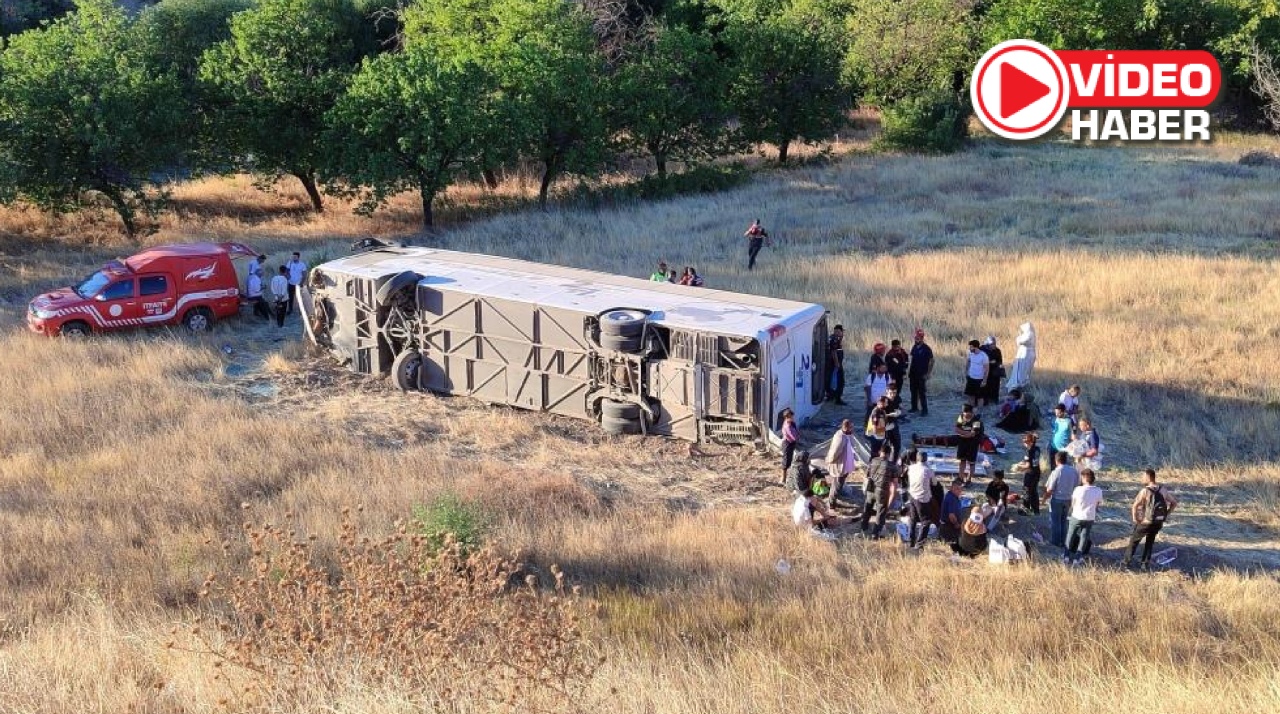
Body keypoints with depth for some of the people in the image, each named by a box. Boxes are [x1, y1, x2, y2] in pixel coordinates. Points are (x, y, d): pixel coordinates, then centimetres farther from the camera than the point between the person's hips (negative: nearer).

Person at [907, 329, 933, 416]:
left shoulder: (926, 348, -11)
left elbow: (932, 361, -10)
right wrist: (909, 371, 10)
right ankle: (914, 407, 24)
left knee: (922, 393, -6)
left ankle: (924, 410, -2)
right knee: (913, 391, 12)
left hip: (922, 374, -6)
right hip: (913, 373, 6)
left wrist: (928, 373, -13)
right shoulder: (914, 347, 7)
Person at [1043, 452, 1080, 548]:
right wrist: (1072, 496, 17)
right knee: (1063, 521, 20)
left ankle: (1055, 542, 14)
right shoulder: (1074, 471, -4)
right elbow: (1076, 486, 4)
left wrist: (1044, 498, -2)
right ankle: (1063, 542, 26)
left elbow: (1050, 490, -17)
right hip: (1068, 500, 6)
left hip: (1057, 500, -6)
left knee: (1055, 521, 8)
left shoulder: (1056, 472, -20)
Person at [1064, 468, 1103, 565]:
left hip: (1077, 517, -2)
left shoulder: (1078, 489, -19)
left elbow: (1072, 503, -5)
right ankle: (1078, 558, 17)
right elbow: (1098, 504, 3)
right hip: (1090, 518, 2)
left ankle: (1067, 556, 24)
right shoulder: (1098, 491, -11)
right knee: (1084, 538, 16)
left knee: (1071, 536, 18)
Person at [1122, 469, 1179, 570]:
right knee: (1149, 541, 26)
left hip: (1146, 522, -5)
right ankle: (1145, 563, 25)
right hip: (1159, 522, 5)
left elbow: (1135, 506, -24)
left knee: (1134, 540, 16)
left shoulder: (1145, 491, -17)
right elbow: (1174, 503, 9)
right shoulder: (1162, 490, 1)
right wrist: (1166, 515, 10)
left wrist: (1135, 519, -12)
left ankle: (1126, 561, 22)